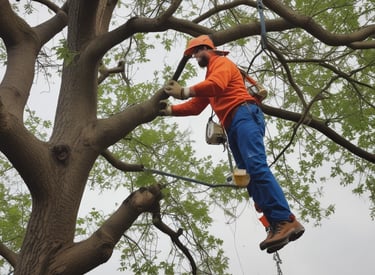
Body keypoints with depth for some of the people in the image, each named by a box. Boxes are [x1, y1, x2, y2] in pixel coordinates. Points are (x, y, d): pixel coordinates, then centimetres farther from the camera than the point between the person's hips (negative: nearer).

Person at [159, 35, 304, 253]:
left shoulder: (221, 62, 9)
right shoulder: (209, 78, 36)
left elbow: (217, 85, -15)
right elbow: (196, 106, 30)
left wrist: (184, 92, -20)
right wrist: (170, 110, 17)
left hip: (244, 115, -9)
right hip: (233, 126, 9)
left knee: (256, 166, -26)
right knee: (248, 175, -6)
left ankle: (286, 220, -35)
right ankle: (278, 225, -15)